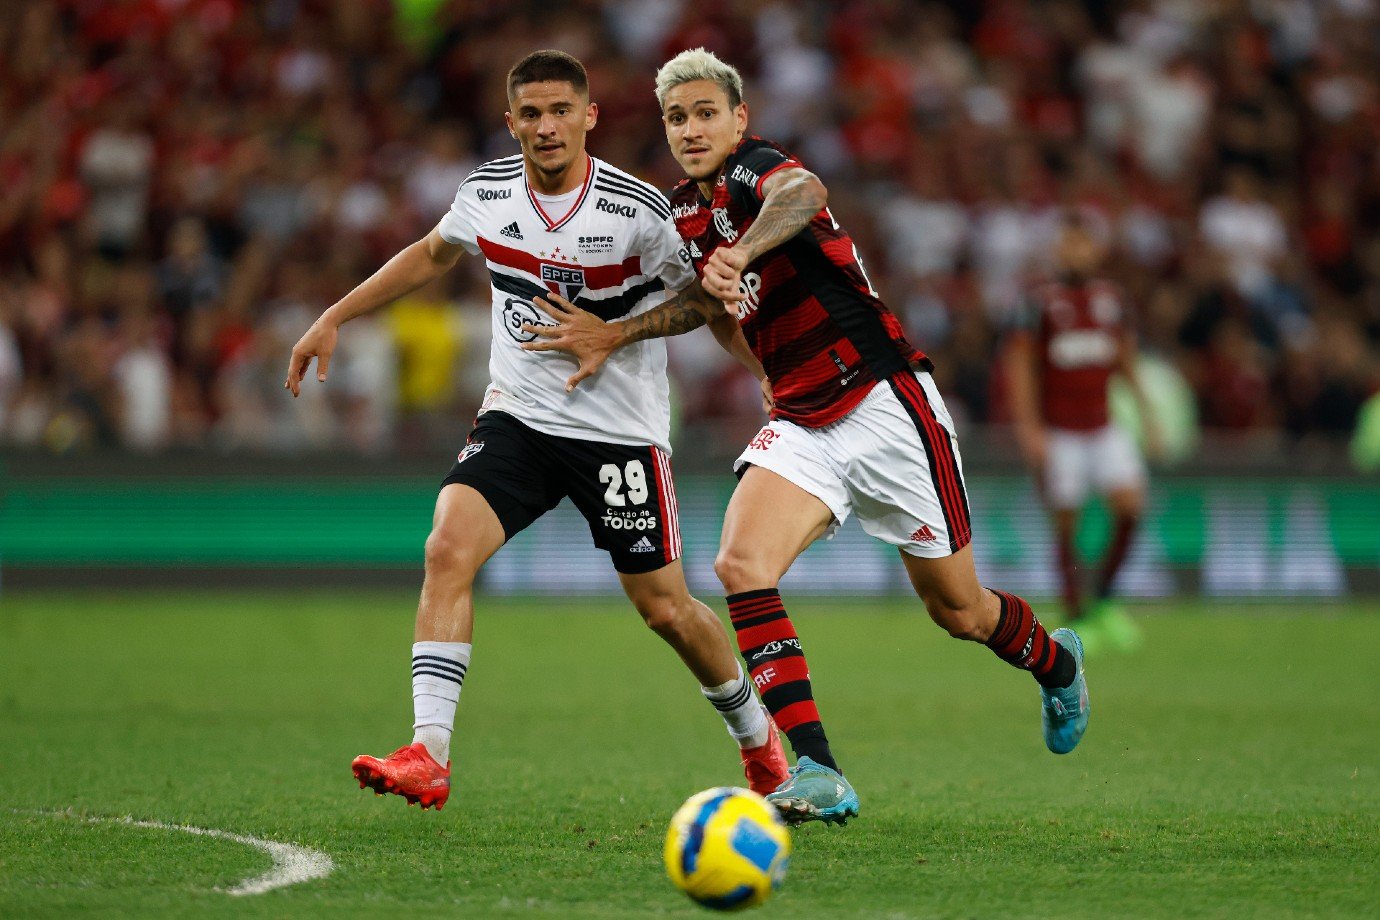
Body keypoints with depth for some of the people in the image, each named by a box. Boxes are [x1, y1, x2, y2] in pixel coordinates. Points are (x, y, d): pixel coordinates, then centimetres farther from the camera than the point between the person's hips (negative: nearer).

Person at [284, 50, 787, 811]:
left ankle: (756, 737, 31)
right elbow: (431, 255, 19)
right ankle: (427, 755, -23)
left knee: (666, 610, 3)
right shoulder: (485, 193, -3)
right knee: (448, 548, -21)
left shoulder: (637, 211, -16)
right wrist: (334, 319, 19)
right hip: (517, 418, 3)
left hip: (621, 432, -3)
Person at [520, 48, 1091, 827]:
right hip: (803, 426, 7)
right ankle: (818, 773, -23)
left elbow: (805, 193, -41)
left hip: (885, 404, -7)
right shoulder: (688, 212, 8)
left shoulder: (756, 169, -16)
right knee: (741, 564, -21)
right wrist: (615, 334, 12)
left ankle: (1057, 662, 42)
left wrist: (739, 255, -59)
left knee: (957, 608, 6)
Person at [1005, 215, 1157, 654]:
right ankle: (1077, 618, 9)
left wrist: (1145, 411, 14)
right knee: (1066, 524, -2)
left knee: (1130, 503, -13)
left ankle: (1104, 600, 4)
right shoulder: (1041, 301, -5)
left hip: (1103, 428, 3)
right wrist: (1029, 427, -11)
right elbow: (1020, 363, -5)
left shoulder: (1111, 298, 8)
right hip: (1058, 433, -3)